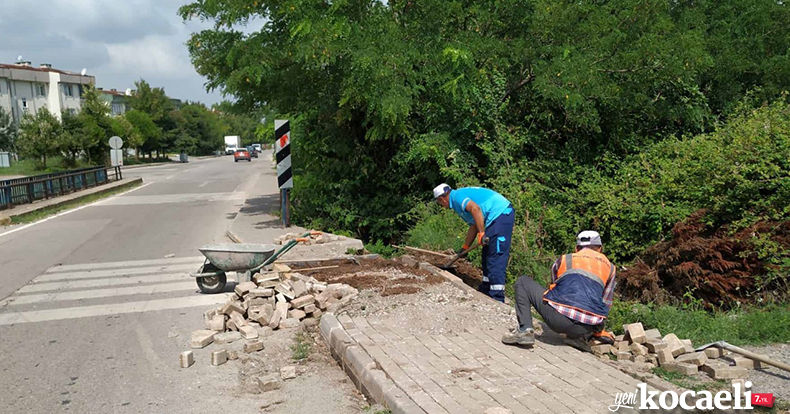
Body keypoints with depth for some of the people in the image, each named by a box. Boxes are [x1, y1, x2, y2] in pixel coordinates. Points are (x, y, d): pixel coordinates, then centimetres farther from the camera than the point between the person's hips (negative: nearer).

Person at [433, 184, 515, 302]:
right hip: (503, 214, 11)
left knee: (496, 258, -11)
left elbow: (475, 208, -26)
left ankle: (497, 299, -11)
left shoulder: (457, 196, -6)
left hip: (500, 214, -11)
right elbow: (474, 225, 30)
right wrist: (465, 247, 33)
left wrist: (481, 233, -24)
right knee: (488, 255, 19)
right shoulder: (462, 195, 24)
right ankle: (486, 289, 29)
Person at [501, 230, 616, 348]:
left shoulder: (563, 260, 23)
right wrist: (598, 331, 43)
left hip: (559, 318, -3)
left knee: (523, 282, 17)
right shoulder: (609, 266, 25)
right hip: (588, 328, 3)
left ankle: (524, 330, -2)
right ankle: (583, 337, 9)